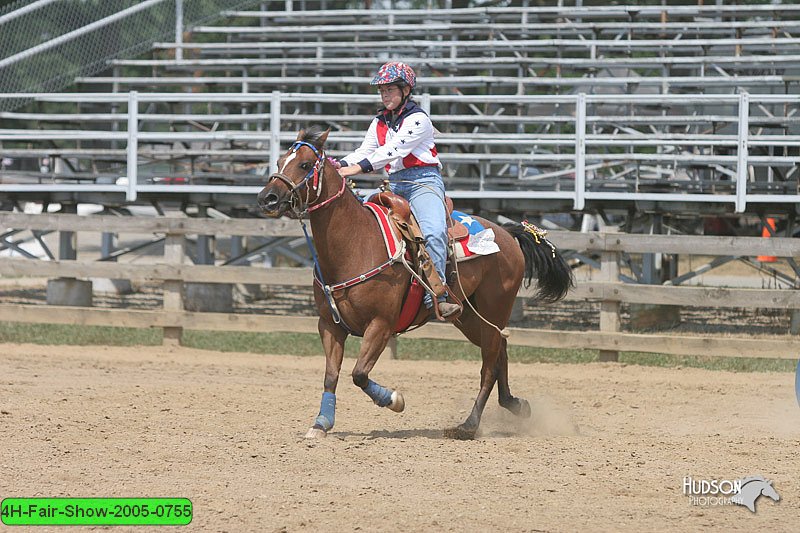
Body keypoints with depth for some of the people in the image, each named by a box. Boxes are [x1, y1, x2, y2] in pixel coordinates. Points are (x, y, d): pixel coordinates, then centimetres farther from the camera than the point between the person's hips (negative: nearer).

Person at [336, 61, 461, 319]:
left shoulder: (418, 119, -6)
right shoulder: (380, 123, 17)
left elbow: (394, 150, -18)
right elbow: (365, 151, 8)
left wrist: (359, 168, -28)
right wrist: (340, 165, -13)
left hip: (423, 182, -8)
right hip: (394, 184, 8)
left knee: (433, 231, -31)